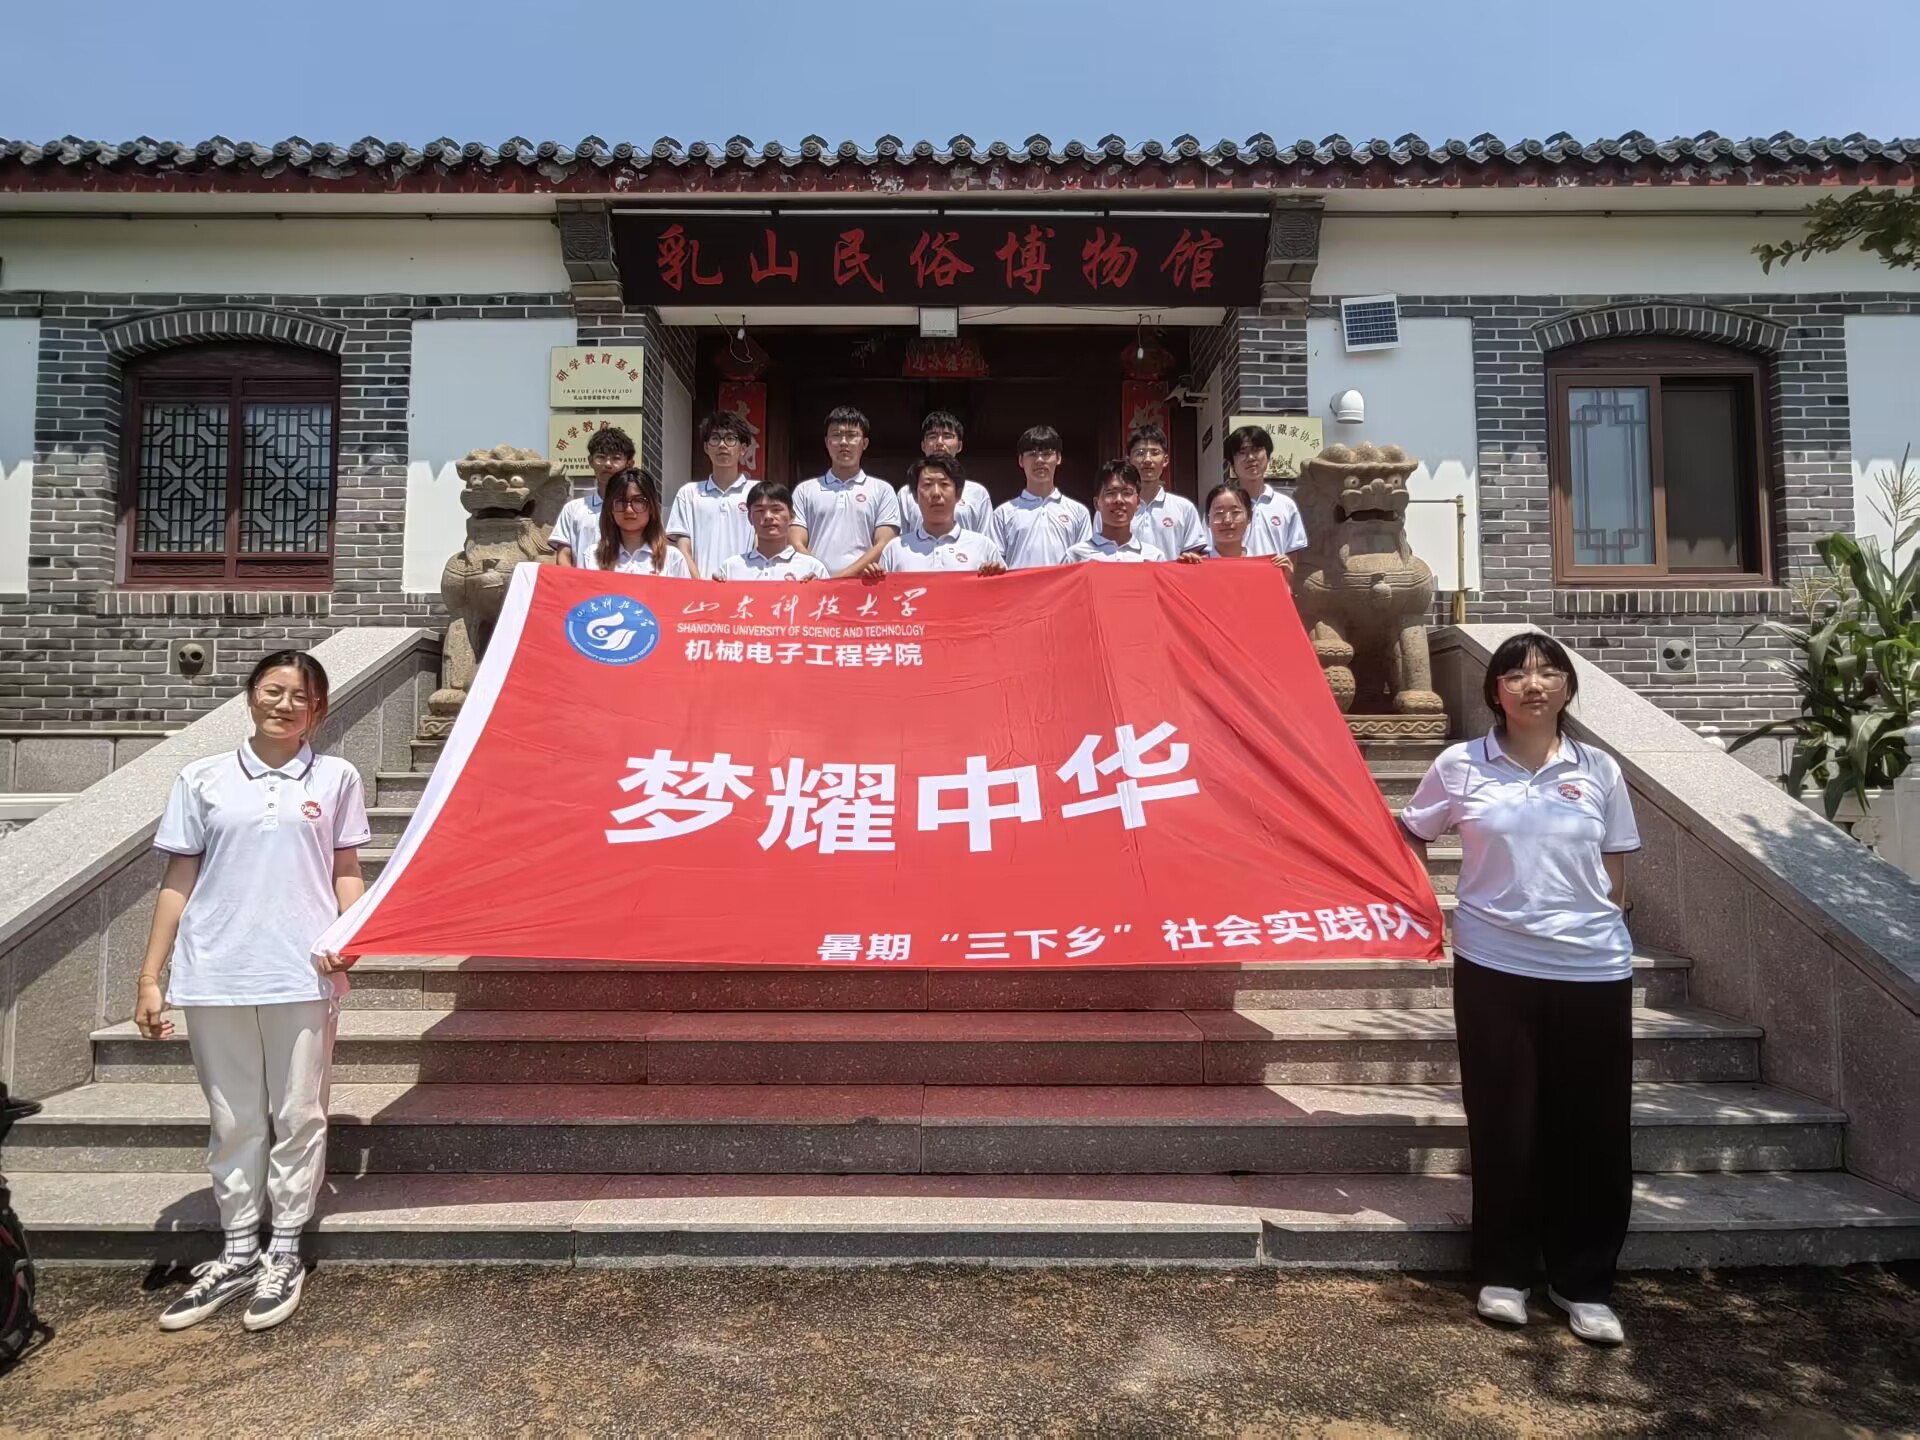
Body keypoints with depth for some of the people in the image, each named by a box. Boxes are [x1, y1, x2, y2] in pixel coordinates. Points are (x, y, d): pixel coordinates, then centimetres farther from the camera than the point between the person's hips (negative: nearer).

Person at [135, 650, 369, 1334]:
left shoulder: (335, 778, 4)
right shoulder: (202, 779, 5)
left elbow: (345, 873, 7)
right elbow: (179, 881, 7)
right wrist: (150, 978, 4)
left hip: (303, 975, -1)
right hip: (215, 976, 1)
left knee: (298, 1117, 7)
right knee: (234, 1120, 12)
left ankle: (284, 1255, 21)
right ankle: (237, 1252, 27)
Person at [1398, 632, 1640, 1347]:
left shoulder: (1599, 771, 4)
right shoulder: (1461, 765, -1)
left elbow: (1614, 876, 10)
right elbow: (1407, 839, 10)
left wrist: (1607, 940, 7)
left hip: (1593, 972, 2)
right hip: (1494, 967, -1)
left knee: (1592, 1130, 7)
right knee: (1503, 1125, 6)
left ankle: (1583, 1282, 25)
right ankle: (1503, 1273, 24)